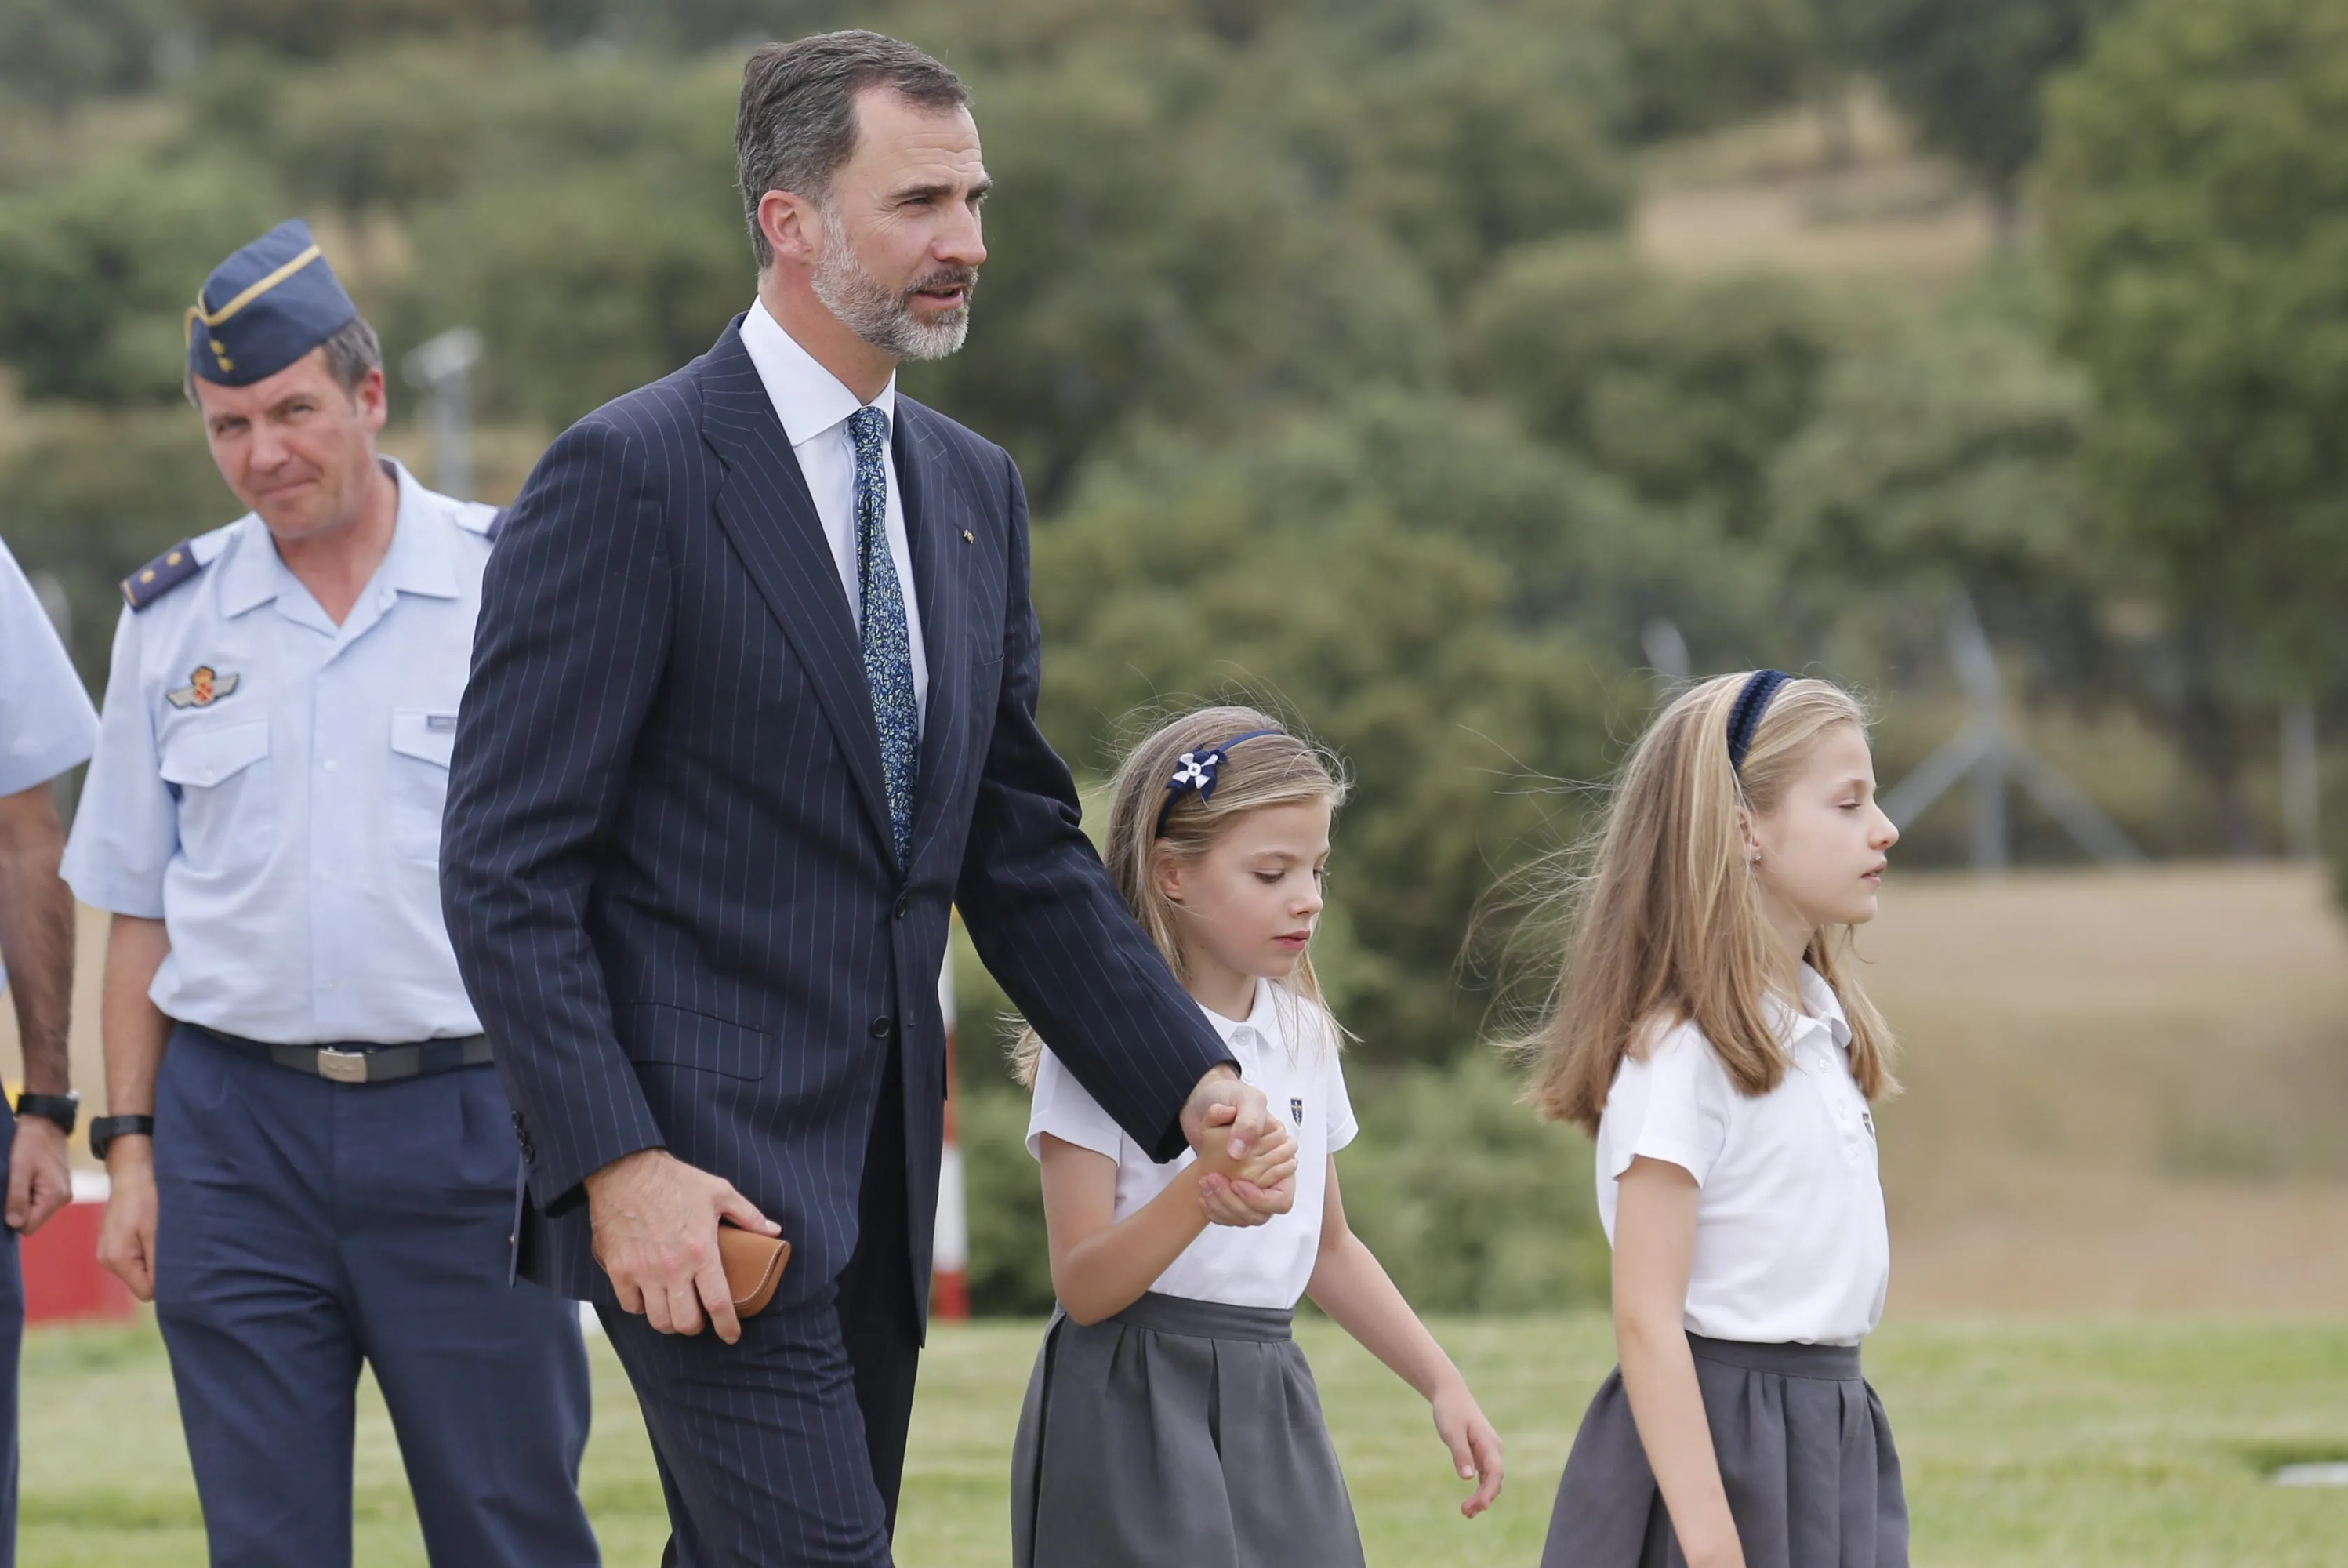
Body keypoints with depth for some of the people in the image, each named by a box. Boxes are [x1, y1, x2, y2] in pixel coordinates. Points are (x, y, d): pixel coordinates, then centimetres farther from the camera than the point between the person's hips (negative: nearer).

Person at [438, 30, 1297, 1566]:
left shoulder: (975, 489, 14)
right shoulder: (629, 477, -10)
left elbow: (1022, 848, 19)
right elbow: (509, 871, -12)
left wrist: (1191, 1081, 6)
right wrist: (616, 1164, -20)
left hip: (872, 1185, 8)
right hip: (700, 1182, -8)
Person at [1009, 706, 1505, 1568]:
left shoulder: (1300, 1031, 12)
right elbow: (1084, 1289, -13)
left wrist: (1443, 1383, 16)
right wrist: (1198, 1196, -28)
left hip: (1270, 1413, 7)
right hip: (1136, 1413, -6)